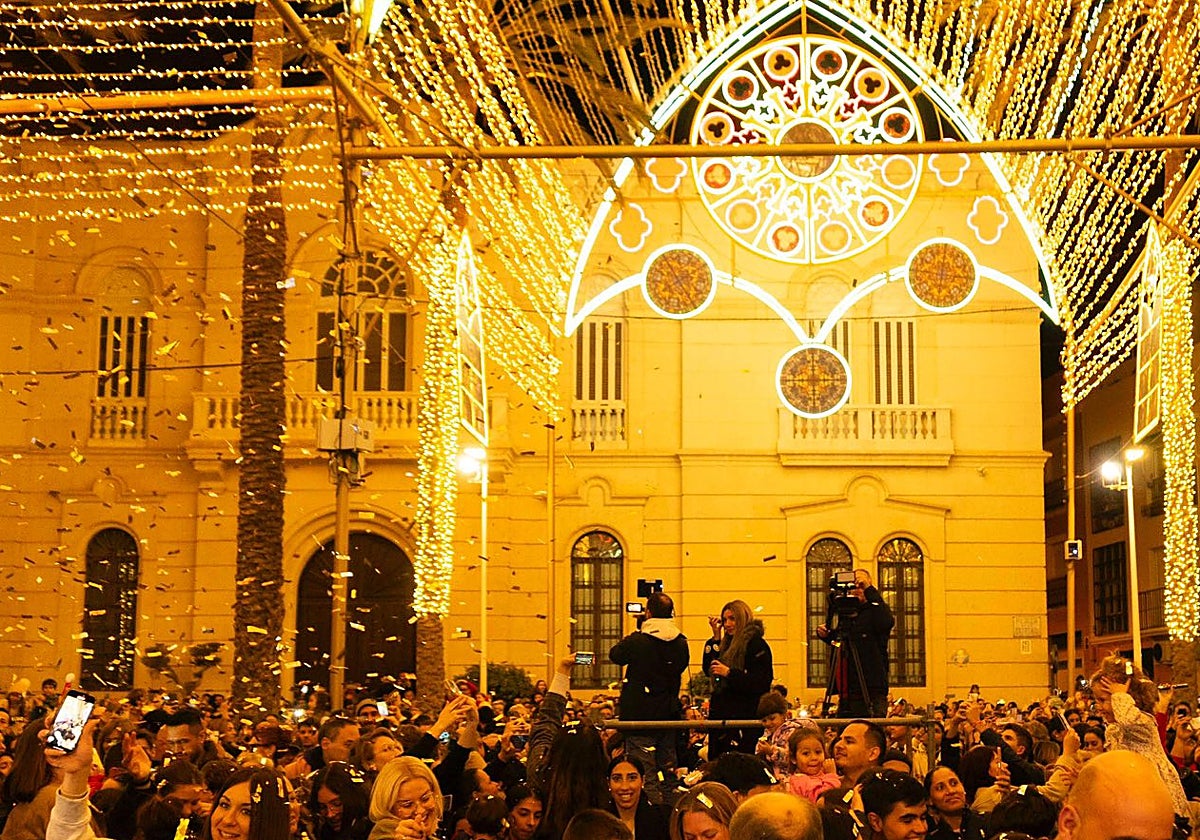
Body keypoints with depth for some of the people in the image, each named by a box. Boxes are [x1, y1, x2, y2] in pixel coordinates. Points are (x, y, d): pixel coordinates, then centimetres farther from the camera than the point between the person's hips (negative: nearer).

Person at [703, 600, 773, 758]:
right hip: (722, 717, 9)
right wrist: (716, 637, 11)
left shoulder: (756, 644, -9)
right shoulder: (728, 643, 17)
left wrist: (729, 673, -21)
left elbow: (759, 684, -15)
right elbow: (708, 668, 15)